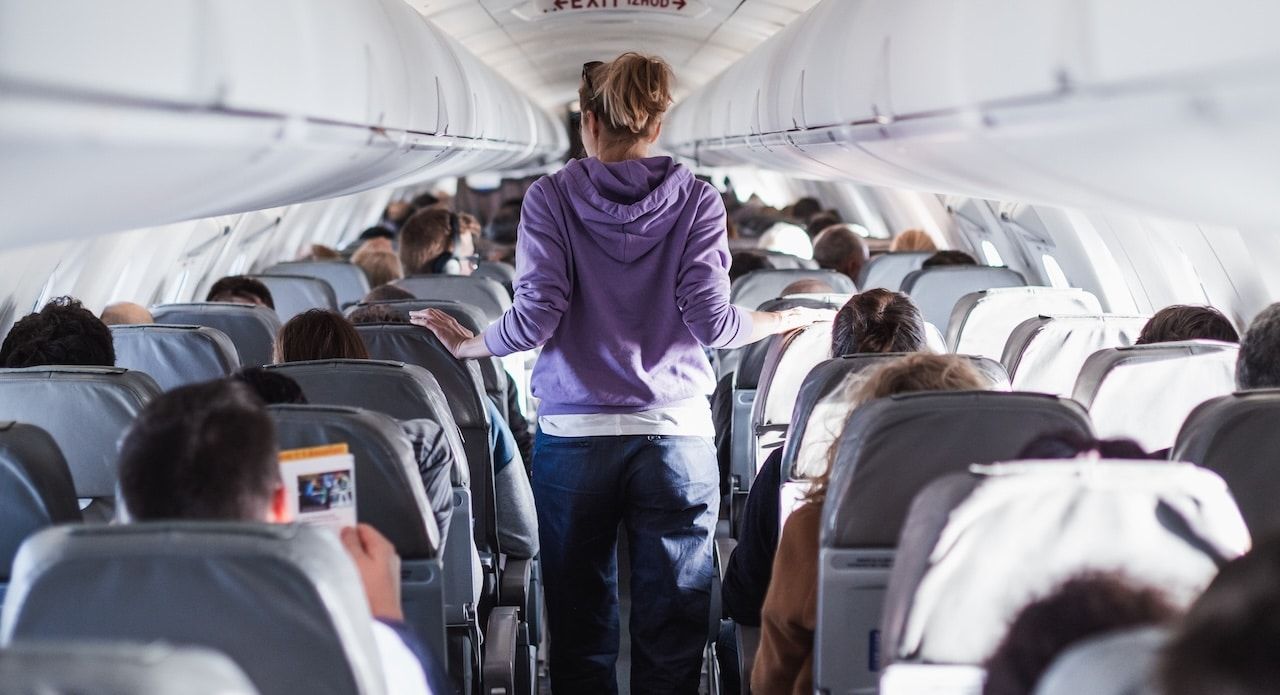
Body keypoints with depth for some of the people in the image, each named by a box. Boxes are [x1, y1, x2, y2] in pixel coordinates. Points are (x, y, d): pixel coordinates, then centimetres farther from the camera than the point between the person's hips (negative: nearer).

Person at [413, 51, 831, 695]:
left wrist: (466, 345, 11)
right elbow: (710, 320, -4)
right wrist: (786, 319, 14)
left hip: (575, 432, 0)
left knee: (579, 626, 8)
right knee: (672, 637, 4)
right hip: (676, 432, 0)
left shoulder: (552, 196, 1)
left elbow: (536, 316, -7)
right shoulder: (696, 200, 3)